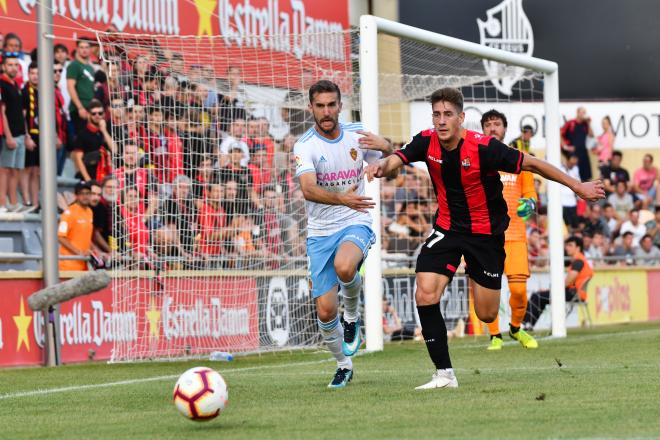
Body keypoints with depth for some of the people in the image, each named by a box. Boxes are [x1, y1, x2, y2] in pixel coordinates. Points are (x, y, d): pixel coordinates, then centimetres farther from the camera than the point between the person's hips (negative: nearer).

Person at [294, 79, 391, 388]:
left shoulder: (356, 135, 0)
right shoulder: (305, 146, -10)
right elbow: (308, 189, -27)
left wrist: (386, 148, -11)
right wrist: (342, 198, -45)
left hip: (356, 224, 0)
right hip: (320, 232, 0)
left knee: (344, 266, -36)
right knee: (326, 311, -2)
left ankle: (352, 316, -4)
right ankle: (343, 365, 25)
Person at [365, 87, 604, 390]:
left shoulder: (484, 147, -23)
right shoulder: (427, 142, -10)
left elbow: (532, 164, -15)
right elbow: (396, 161, -21)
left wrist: (577, 186, -10)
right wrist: (381, 166, -47)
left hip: (486, 232, -3)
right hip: (447, 228, 3)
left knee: (486, 315, 2)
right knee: (426, 295, -18)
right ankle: (444, 374, -9)